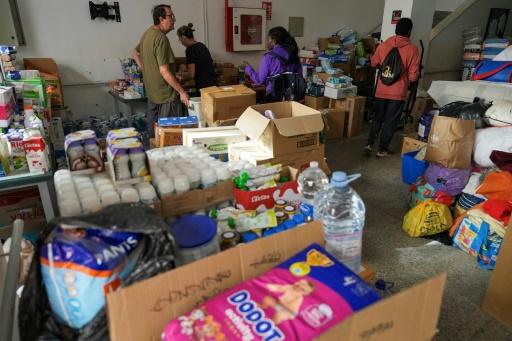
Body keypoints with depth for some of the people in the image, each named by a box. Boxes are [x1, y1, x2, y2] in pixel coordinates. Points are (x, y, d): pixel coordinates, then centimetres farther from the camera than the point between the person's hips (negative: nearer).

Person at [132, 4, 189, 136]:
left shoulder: (148, 33, 10)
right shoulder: (161, 38, -20)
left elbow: (135, 53, 25)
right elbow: (164, 71, -24)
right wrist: (182, 91, -20)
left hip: (151, 92, 10)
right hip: (166, 95, -10)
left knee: (153, 129, 17)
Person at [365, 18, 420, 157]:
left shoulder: (383, 45, 0)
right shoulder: (412, 49, -8)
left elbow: (374, 63, 16)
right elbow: (414, 75, -8)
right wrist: (409, 82, 13)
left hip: (381, 90, 3)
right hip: (398, 92, -3)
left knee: (377, 118, 16)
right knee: (390, 121, 7)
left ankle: (369, 144, 11)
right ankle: (382, 149, 12)